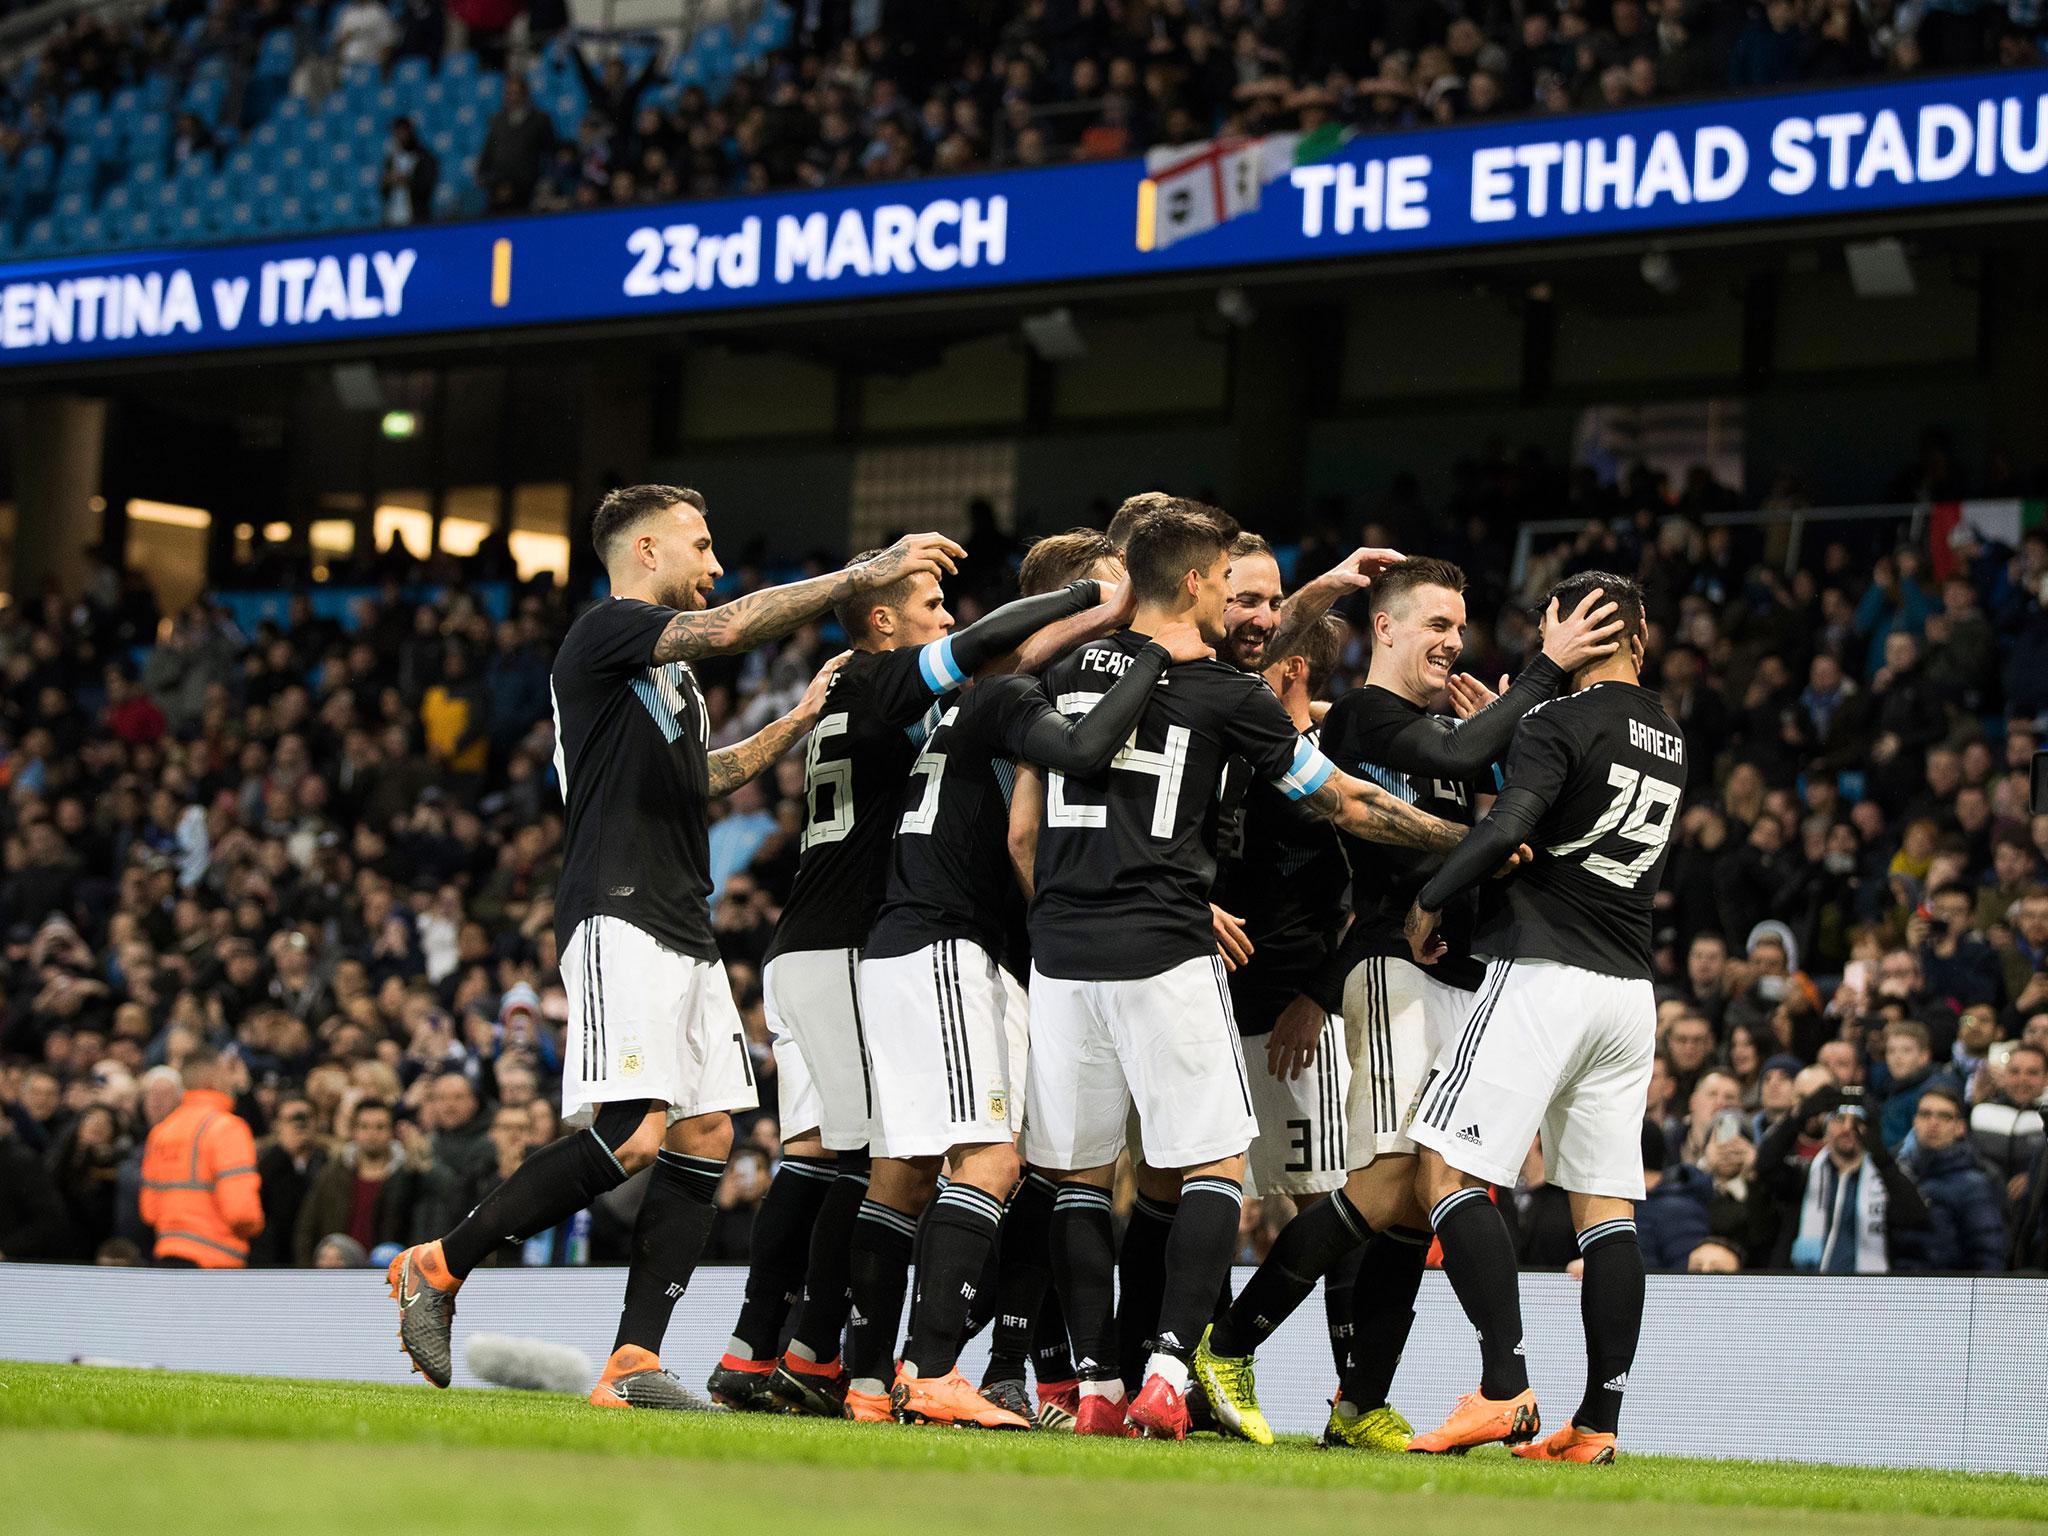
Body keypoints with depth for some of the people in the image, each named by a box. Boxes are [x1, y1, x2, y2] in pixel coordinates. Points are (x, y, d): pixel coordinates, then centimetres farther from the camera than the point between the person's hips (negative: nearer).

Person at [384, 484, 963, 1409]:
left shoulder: (668, 671, 24)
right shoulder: (606, 632, -6)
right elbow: (730, 628, -22)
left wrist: (800, 720, 31)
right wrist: (866, 575, -21)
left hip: (685, 932, 10)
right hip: (619, 922, -10)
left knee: (706, 1137, 1)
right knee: (633, 1136, -20)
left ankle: (633, 1362, -1)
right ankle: (437, 1268, -9)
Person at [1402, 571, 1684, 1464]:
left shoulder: (1562, 722, -9)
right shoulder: (1668, 739, 15)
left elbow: (1507, 829, -21)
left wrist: (1429, 902, -7)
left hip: (1545, 972, -8)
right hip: (1630, 988, 8)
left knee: (1449, 1169, -6)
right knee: (1605, 1204, 7)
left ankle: (1504, 1388, -17)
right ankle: (1598, 1422, 2)